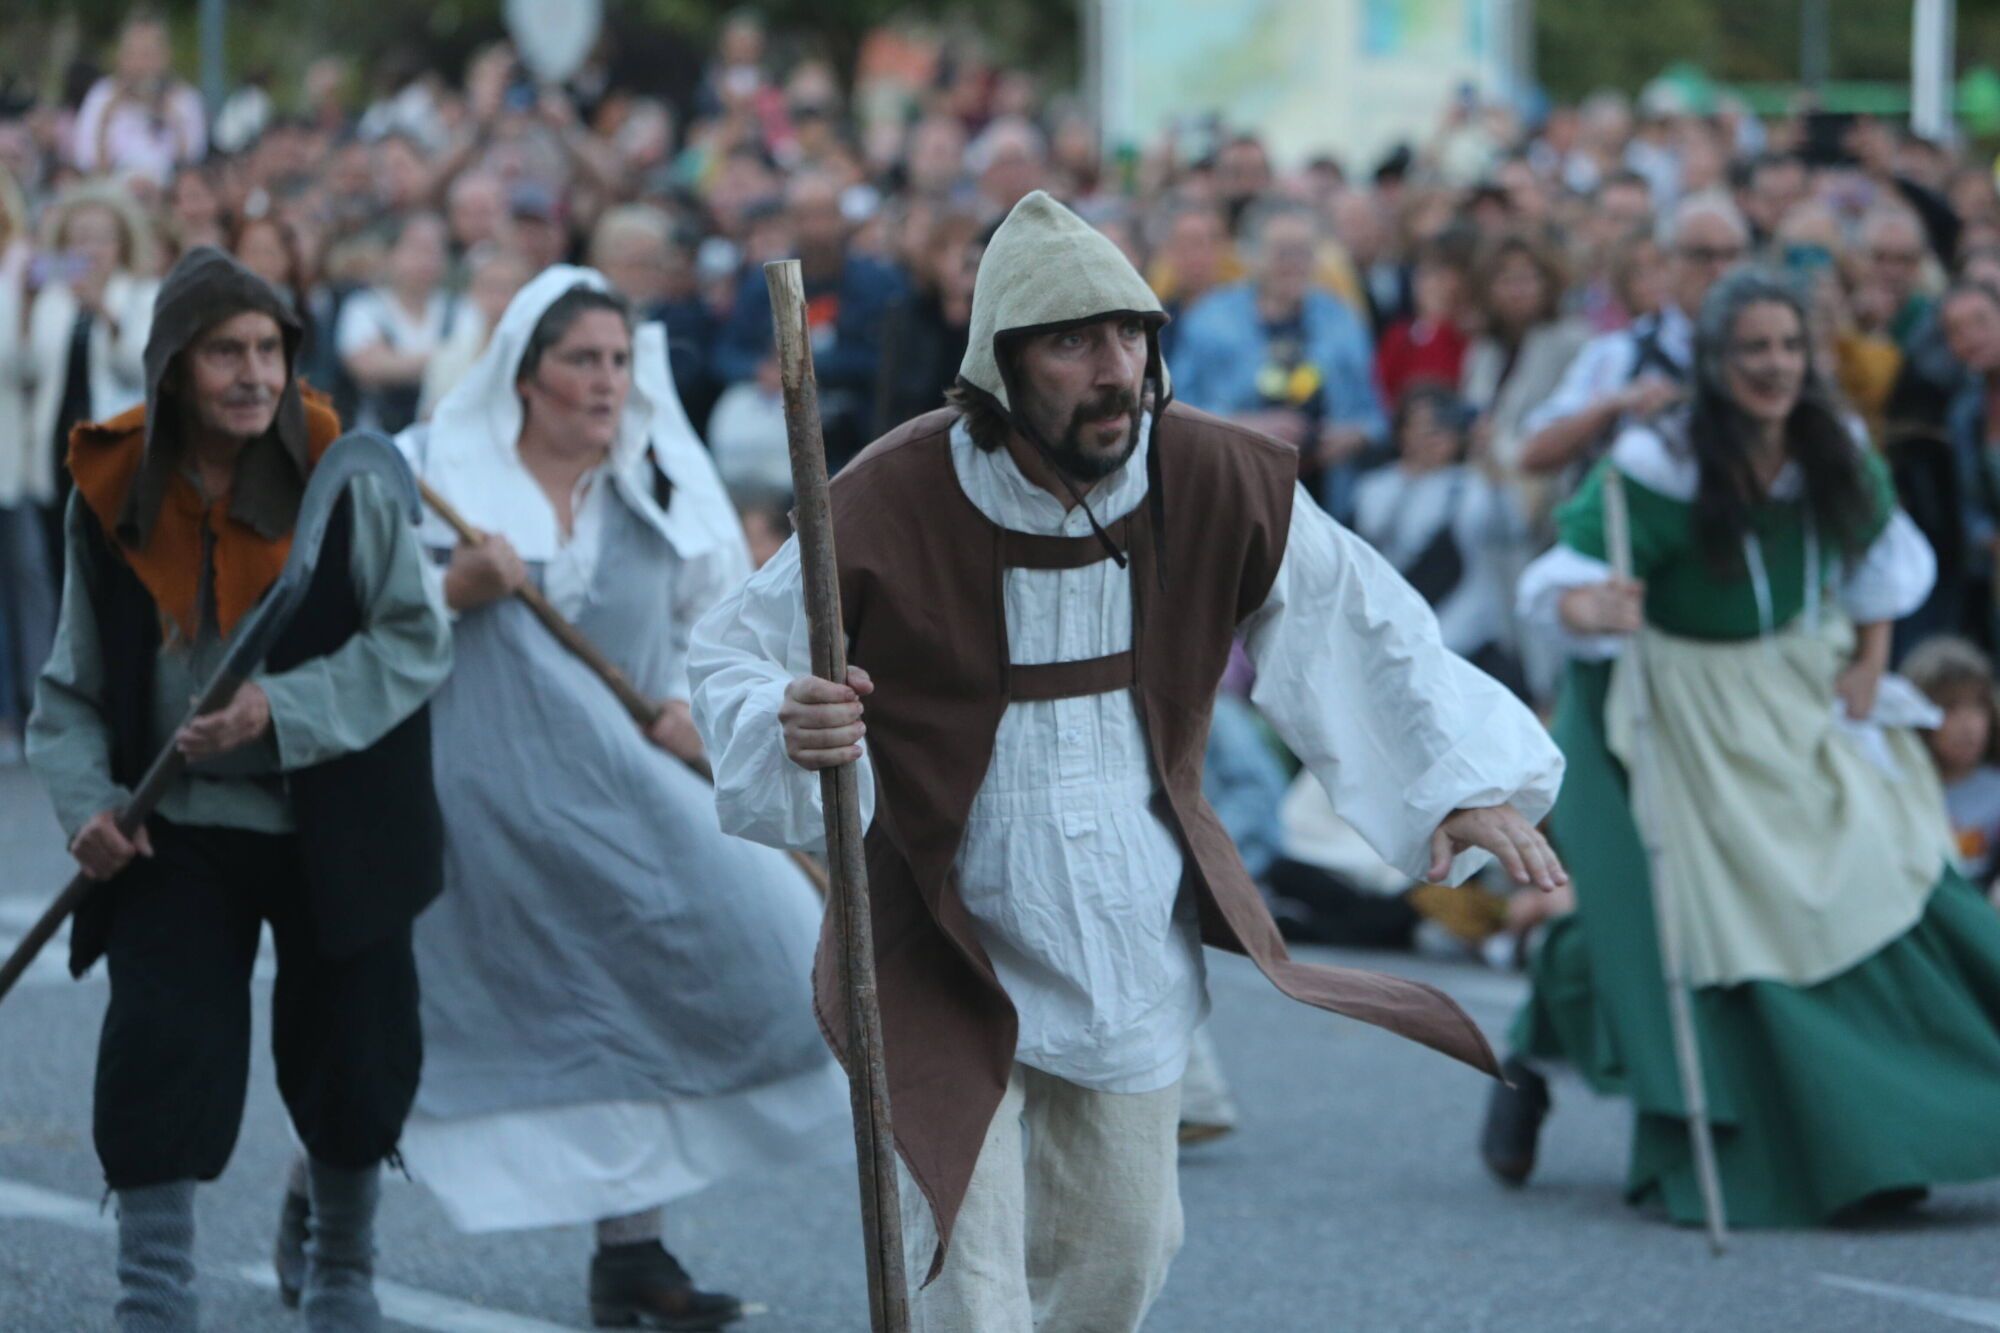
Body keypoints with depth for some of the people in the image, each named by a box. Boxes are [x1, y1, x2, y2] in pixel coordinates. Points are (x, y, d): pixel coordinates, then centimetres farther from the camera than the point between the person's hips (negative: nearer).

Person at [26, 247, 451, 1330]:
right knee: (160, 1062, -12)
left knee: (352, 1067, 11)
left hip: (332, 827, 0)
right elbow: (71, 688, 4)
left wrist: (281, 709, -23)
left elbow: (415, 641, -10)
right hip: (179, 834, 0)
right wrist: (86, 803, -13)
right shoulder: (112, 499, -4)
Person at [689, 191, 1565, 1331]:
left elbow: (1362, 628, 1)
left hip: (1132, 951, 4)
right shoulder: (894, 507, -20)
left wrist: (1463, 785, -11)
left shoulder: (1218, 485, -11)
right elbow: (728, 659, -8)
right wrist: (786, 725, -31)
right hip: (946, 954, -4)